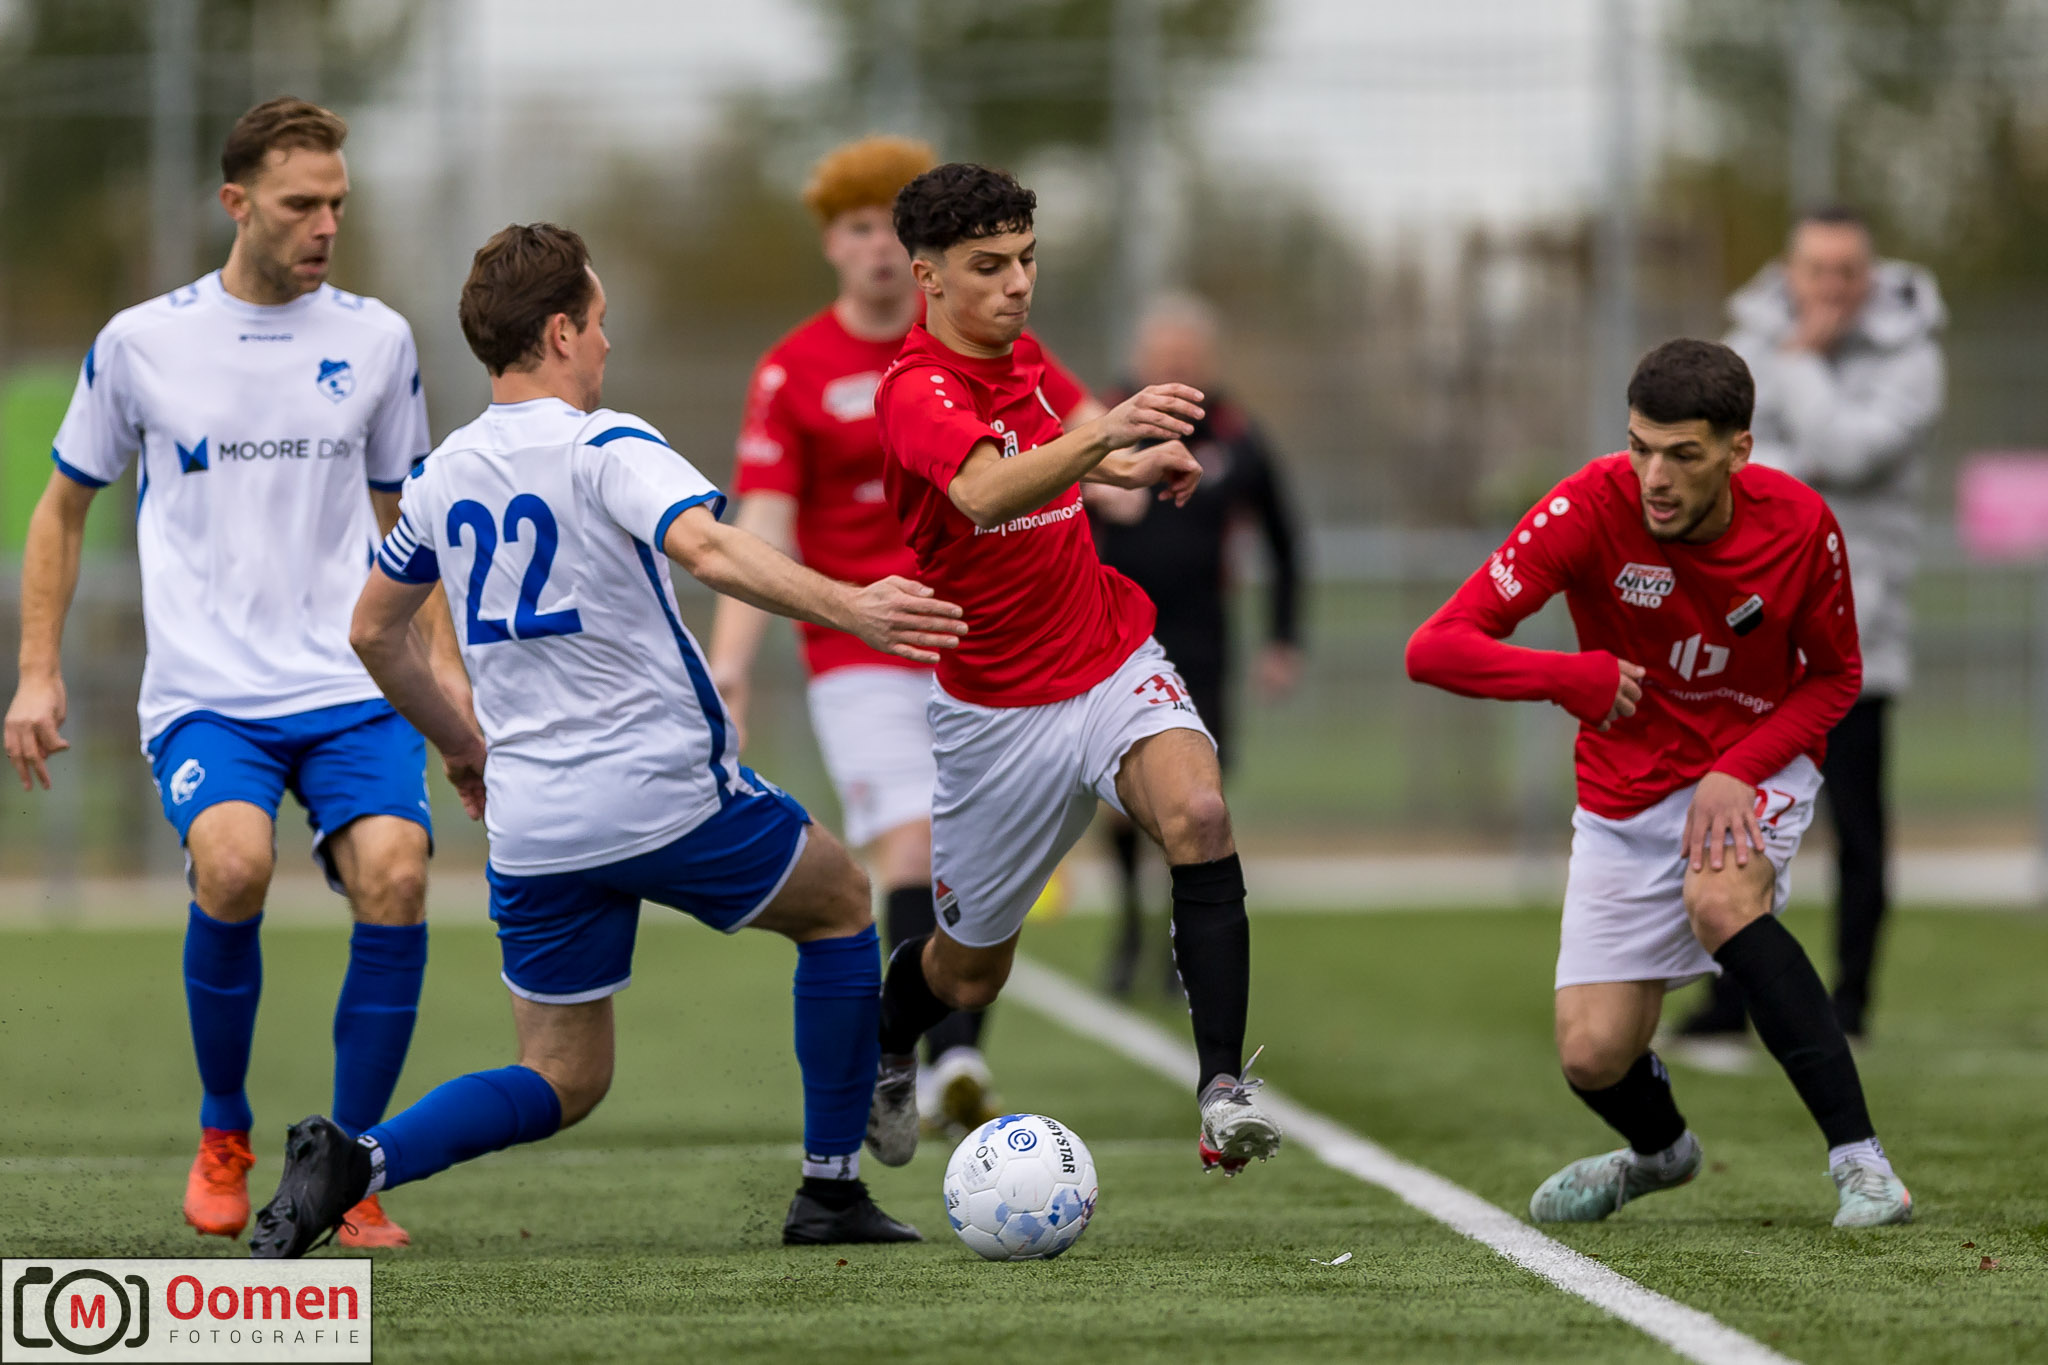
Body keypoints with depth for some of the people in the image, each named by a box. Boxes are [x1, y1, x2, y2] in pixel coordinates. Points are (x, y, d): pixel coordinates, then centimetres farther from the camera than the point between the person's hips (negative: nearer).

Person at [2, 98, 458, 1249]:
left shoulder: (377, 339, 9)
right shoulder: (142, 343, 3)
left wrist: (445, 669, 11)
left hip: (353, 688, 2)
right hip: (204, 696, -2)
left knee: (395, 875, -22)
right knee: (233, 862, -29)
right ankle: (224, 1136, -3)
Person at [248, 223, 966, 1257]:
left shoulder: (445, 474, 10)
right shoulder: (607, 449, -10)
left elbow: (373, 632, 21)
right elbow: (709, 550, -29)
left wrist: (461, 742, 33)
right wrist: (848, 608, -33)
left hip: (530, 828, 6)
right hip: (668, 796, -5)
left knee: (564, 1082, 13)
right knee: (840, 901, 21)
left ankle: (353, 1160, -12)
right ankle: (830, 1190, 19)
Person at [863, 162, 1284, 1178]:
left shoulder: (1022, 356, 4)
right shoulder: (917, 390, -20)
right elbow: (984, 492, -42)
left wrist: (1134, 461, 6)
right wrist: (1104, 431, -58)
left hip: (1113, 659, 5)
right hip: (994, 706, -4)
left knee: (1198, 814, -27)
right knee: (970, 969, 11)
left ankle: (1222, 1090, -33)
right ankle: (883, 1049, 48)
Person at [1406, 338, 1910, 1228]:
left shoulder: (1798, 523, -19)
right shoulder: (1591, 511, -23)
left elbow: (1835, 677, -3)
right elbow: (1434, 650, -24)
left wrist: (1738, 772, -19)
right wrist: (1568, 677, -38)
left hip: (1757, 763, -1)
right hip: (1629, 792, 1)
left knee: (1720, 899, -35)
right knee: (1593, 1055, -4)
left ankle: (1858, 1156, -30)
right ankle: (1660, 1149, 35)